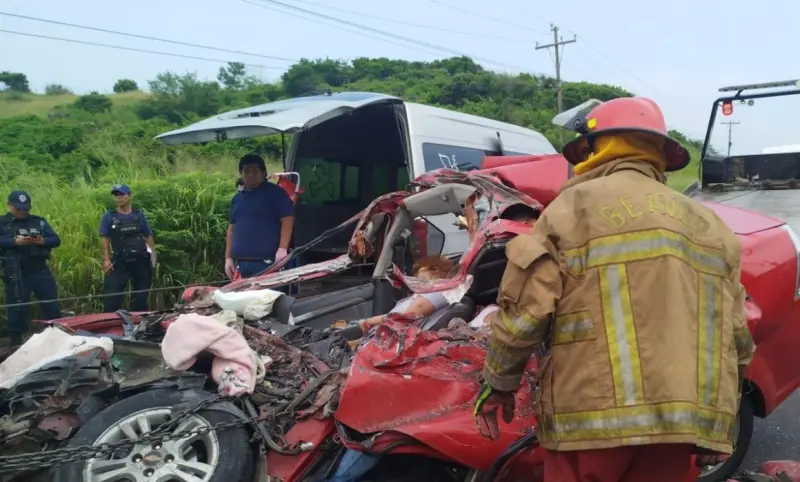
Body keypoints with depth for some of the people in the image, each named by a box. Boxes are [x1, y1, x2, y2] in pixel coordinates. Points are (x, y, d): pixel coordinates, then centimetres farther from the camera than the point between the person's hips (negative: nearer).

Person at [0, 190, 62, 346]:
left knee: (51, 305, 8)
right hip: (15, 275, -2)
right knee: (17, 309, 6)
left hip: (40, 271, 2)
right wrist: (15, 242, -26)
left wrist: (42, 241, -15)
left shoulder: (39, 221, 9)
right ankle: (16, 343, 18)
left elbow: (56, 240, 4)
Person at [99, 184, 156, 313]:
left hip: (141, 261, 2)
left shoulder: (139, 215, 9)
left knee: (141, 295, 10)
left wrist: (153, 254, 0)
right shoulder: (109, 217, 3)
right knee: (111, 296, -9)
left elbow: (148, 236, 11)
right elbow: (105, 239, 0)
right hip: (120, 262, -2)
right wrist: (106, 259, -10)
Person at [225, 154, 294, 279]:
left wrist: (282, 249, -19)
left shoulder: (275, 193, -1)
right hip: (240, 263, 7)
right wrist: (228, 258, 15)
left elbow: (287, 220, -8)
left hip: (266, 263, -6)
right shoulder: (237, 198, 20)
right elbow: (232, 228, 22)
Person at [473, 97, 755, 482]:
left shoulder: (576, 206, -1)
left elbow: (523, 308, -6)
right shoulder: (707, 223, 15)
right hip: (681, 417, 5)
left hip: (591, 413, -5)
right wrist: (719, 407, 27)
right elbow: (736, 334, 14)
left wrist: (498, 383, 6)